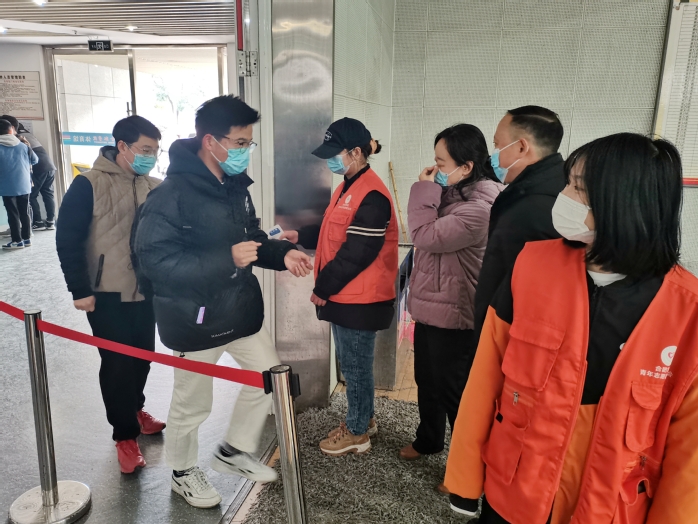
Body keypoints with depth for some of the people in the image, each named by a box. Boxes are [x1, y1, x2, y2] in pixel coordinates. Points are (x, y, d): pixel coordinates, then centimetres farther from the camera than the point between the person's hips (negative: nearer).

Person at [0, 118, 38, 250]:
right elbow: (35, 160, 13)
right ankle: (26, 238, 17)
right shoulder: (23, 145, 1)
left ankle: (17, 240, 3)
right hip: (24, 186, 4)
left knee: (13, 214, 2)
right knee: (24, 213, 11)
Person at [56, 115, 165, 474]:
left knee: (142, 357, 16)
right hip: (107, 295, -5)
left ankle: (134, 409, 40)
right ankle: (125, 435, 18)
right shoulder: (89, 184, -10)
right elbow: (68, 240, -9)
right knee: (117, 364, 2)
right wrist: (80, 290, -11)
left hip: (146, 293, 5)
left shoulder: (154, 187, 3)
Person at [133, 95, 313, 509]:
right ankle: (183, 472, 40)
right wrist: (227, 259, -31)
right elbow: (154, 260, -27)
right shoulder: (173, 194, -22)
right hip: (196, 321, -7)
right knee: (193, 404, 12)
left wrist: (281, 254, -5)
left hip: (242, 309, 8)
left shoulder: (236, 184, 3)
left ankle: (234, 451, 39)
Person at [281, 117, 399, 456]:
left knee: (355, 365, 6)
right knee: (352, 363, 20)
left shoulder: (371, 195, -20)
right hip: (344, 294, 9)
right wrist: (300, 237, 5)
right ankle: (362, 420, 37)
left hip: (360, 299, -9)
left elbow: (356, 253, -23)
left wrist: (323, 288, -15)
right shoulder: (348, 187, 11)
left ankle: (357, 433, 24)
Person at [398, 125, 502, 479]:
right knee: (427, 382, 24)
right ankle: (428, 440, 47)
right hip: (429, 307, 10)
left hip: (452, 316, -10)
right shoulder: (452, 194, 6)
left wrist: (424, 190, -16)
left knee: (454, 392, 7)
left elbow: (425, 235, -23)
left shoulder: (479, 208, -25)